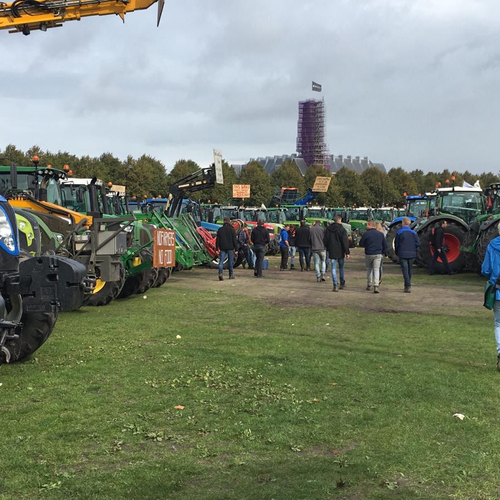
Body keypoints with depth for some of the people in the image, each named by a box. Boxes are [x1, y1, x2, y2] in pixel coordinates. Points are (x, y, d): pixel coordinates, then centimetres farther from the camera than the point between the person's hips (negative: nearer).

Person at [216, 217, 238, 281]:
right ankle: (231, 275, 17)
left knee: (221, 261, -2)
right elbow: (234, 240, -7)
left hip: (222, 248, 2)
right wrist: (236, 249, -3)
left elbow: (217, 240, 5)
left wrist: (217, 249, 8)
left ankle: (220, 273, -23)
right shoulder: (232, 229, -5)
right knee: (230, 261, 9)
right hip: (230, 248, -2)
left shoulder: (220, 229, 4)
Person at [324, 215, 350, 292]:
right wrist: (347, 252, -7)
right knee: (341, 267, 15)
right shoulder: (341, 229, -10)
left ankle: (335, 285, -8)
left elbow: (325, 240, 11)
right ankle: (342, 283, 21)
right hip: (340, 252, -2)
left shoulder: (328, 229, 4)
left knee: (333, 268, 2)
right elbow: (345, 241, -11)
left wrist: (328, 249, 22)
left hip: (332, 252, 2)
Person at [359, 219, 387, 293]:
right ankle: (376, 286, -13)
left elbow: (361, 244, -3)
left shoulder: (366, 234, -10)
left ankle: (369, 285, 19)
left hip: (368, 254, -2)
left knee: (369, 269, 14)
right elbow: (385, 245, 9)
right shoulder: (380, 234, 4)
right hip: (378, 254, 2)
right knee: (376, 269, 2)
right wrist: (383, 253, 18)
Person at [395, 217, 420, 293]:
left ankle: (408, 286, -13)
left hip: (402, 254, -3)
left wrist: (397, 253, 14)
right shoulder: (414, 233, 0)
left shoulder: (399, 232, -7)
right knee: (409, 270, 16)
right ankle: (407, 285, 26)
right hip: (412, 254, 3)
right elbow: (418, 244, -1)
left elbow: (396, 244, -2)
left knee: (405, 270, -3)